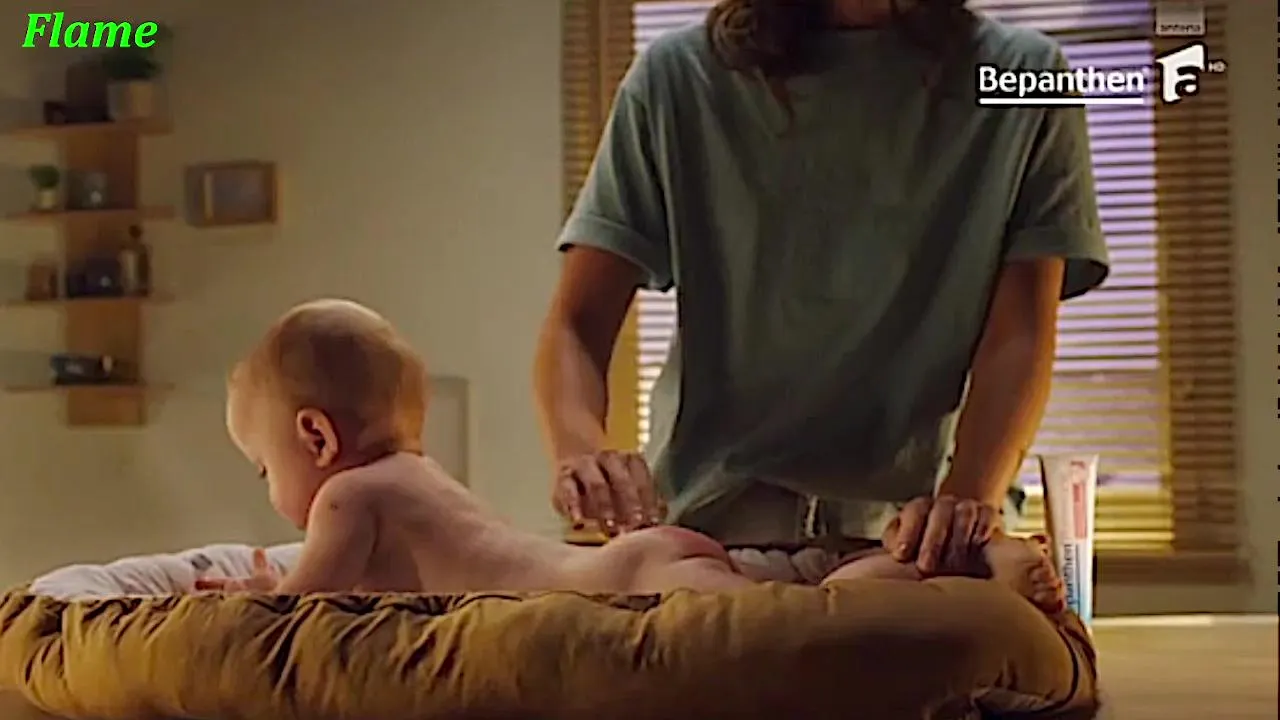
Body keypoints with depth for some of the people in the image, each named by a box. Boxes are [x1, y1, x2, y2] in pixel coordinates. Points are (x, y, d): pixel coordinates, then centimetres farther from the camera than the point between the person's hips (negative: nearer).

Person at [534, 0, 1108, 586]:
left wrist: (969, 496, -21)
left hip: (922, 537, 0)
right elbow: (578, 324, 4)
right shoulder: (677, 77, 7)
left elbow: (1021, 331, -1)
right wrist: (582, 448, -19)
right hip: (709, 530, 1)